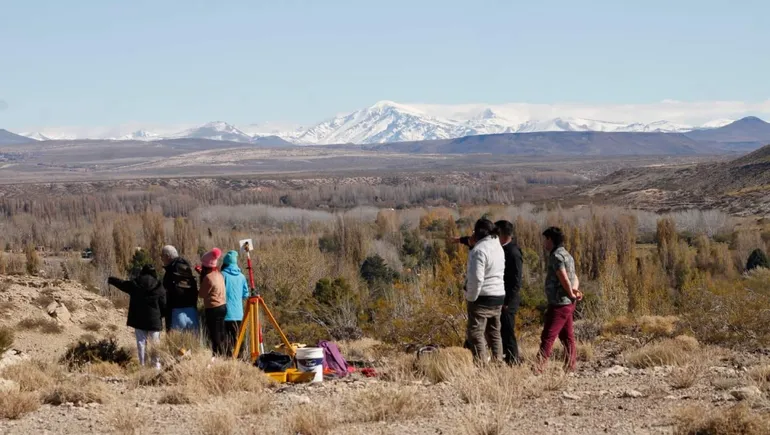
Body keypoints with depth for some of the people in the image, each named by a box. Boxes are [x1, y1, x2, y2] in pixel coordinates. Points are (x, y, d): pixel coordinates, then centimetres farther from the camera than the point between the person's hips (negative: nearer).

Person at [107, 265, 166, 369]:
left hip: (138, 320, 1)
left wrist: (110, 279, 37)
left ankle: (142, 364, 3)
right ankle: (156, 364, 7)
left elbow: (121, 284, 17)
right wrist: (160, 316, 14)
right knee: (155, 342, 7)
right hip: (154, 320, -1)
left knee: (141, 342, 6)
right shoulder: (159, 287, -5)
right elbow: (164, 306, -5)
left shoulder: (134, 284, -1)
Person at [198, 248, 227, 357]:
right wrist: (202, 274, 16)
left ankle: (217, 355, -4)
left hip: (213, 309, -9)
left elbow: (202, 294, -9)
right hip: (222, 306, 9)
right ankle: (222, 355, 17)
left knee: (214, 336, -4)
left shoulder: (208, 277, -18)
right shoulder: (219, 273, 6)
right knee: (220, 335, 13)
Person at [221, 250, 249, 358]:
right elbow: (245, 295, 11)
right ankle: (239, 356, 11)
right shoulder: (241, 276, 7)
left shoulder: (223, 275, -7)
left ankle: (228, 357, -8)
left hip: (226, 312, -4)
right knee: (238, 337, 10)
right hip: (238, 312, 4)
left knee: (227, 336, -3)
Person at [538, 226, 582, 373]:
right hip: (567, 304, 10)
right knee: (567, 338, 10)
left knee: (547, 337, -12)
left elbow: (564, 278, -20)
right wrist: (575, 289, -4)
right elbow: (575, 279, 15)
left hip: (559, 304, -10)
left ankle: (538, 368, -15)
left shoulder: (556, 255, -14)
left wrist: (571, 294, -6)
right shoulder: (566, 255, 17)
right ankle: (569, 369, 12)